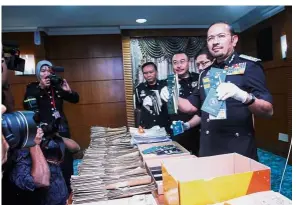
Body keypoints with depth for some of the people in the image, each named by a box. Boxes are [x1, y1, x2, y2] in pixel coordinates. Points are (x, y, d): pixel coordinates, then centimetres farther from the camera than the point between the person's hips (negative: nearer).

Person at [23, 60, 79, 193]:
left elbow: (75, 99, 11)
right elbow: (27, 105, -16)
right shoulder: (32, 87, 2)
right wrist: (41, 87, -20)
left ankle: (67, 189, 24)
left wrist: (68, 90, -9)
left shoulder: (57, 87, 10)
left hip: (62, 128, 3)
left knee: (66, 160, 7)